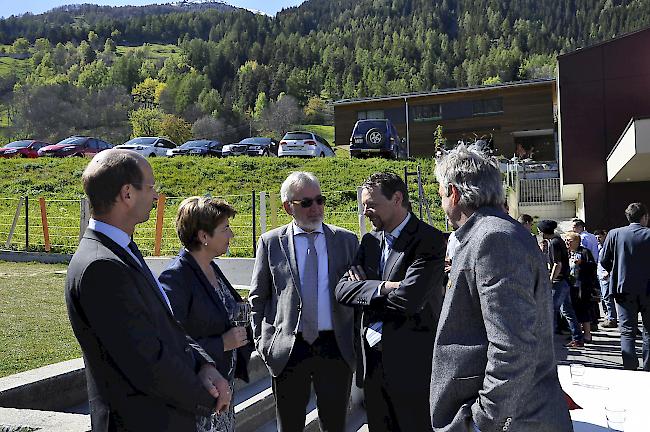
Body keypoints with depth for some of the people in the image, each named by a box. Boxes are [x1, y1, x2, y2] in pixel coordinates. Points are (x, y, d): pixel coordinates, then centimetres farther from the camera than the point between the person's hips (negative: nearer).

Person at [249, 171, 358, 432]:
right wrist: (263, 342, -1)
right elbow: (258, 299, 7)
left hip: (336, 348, 1)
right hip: (287, 349, 0)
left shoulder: (347, 241, 4)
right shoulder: (271, 242, 2)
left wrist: (359, 342, 2)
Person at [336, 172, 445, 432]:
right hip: (373, 361, 7)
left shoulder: (430, 241, -13)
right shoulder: (370, 241, 9)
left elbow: (408, 300, -25)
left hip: (413, 364, -6)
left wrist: (363, 289, -9)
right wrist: (381, 287, -17)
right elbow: (342, 290, 0)